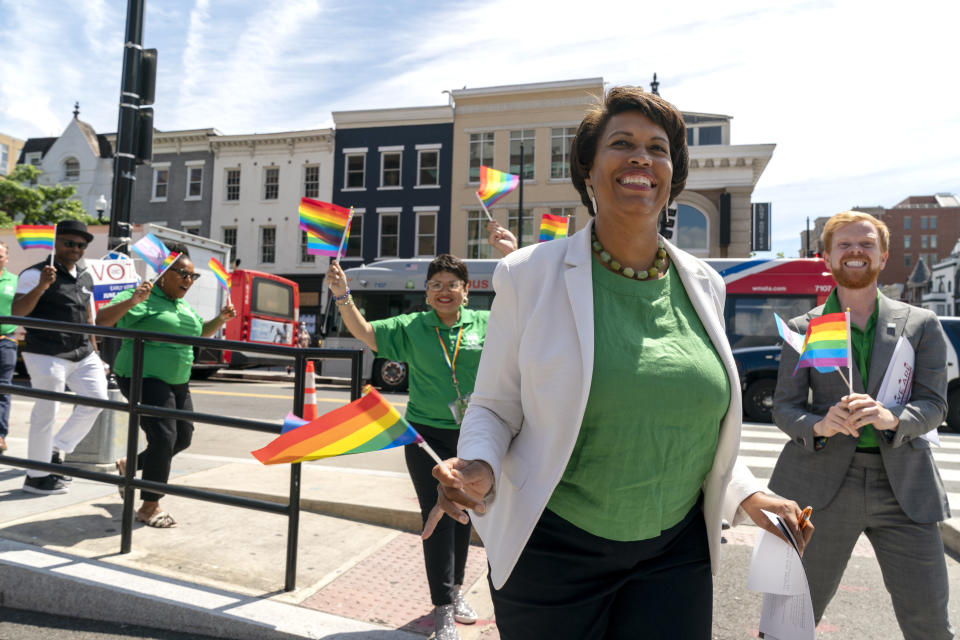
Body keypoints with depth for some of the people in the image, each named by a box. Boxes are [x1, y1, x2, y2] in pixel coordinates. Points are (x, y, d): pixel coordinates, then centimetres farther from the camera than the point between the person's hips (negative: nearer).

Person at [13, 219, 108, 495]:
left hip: (82, 354, 7)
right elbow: (16, 312, -15)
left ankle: (57, 449, 21)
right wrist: (41, 286, -28)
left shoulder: (85, 277, 16)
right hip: (47, 355, -7)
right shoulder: (35, 274, -6)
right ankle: (36, 477, 10)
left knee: (96, 398, 3)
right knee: (45, 413, -3)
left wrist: (94, 351, 21)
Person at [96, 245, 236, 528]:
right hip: (144, 377, -9)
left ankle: (130, 465, 37)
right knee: (163, 439, -11)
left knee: (183, 437, 13)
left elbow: (200, 332, 28)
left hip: (177, 382, 9)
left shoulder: (183, 306, 15)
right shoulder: (141, 299, -10)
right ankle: (149, 508, 5)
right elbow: (102, 320, -20)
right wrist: (132, 301, -34)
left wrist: (221, 318, 10)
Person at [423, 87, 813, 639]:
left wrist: (746, 494, 0)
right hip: (552, 550, -3)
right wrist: (478, 469, -25)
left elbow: (695, 422, 12)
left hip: (676, 552, 4)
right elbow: (493, 406, -5)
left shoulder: (703, 284, 2)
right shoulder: (529, 276, -11)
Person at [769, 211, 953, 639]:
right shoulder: (803, 329, 4)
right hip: (824, 483, -1)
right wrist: (819, 426, -20)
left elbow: (934, 404, 1)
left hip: (903, 487, 1)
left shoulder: (921, 324, 7)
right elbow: (784, 407, 1)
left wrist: (892, 418, -21)